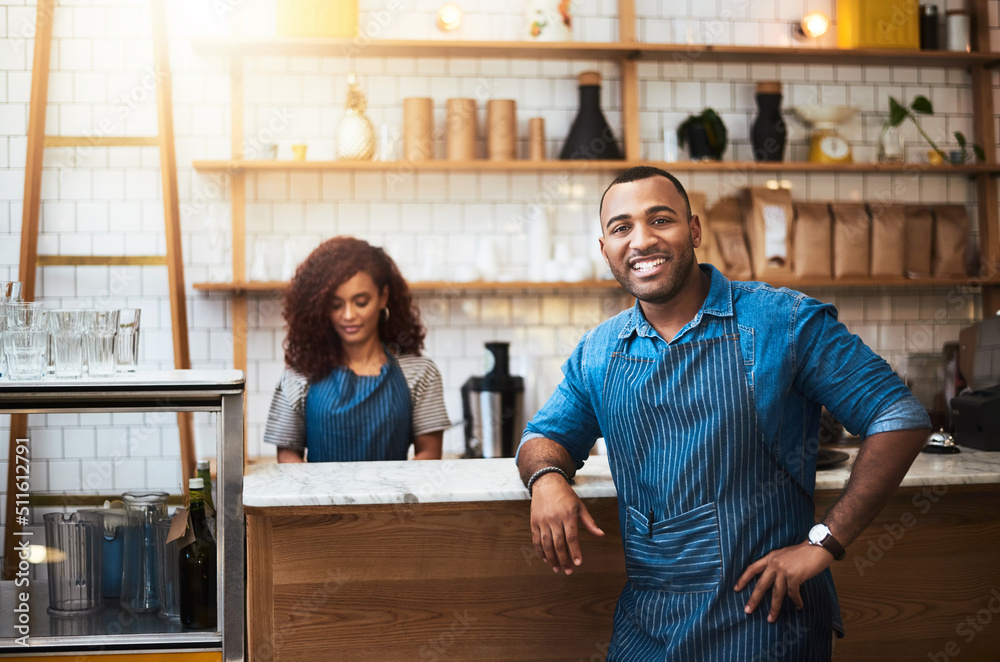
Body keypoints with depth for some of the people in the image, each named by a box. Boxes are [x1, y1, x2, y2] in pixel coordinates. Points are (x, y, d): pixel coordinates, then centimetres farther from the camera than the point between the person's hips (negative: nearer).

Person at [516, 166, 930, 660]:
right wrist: (546, 478, -8)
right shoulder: (597, 352, 6)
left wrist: (824, 543, -15)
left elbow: (900, 418, -9)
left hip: (761, 616, -4)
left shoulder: (782, 322, -8)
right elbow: (546, 436, 18)